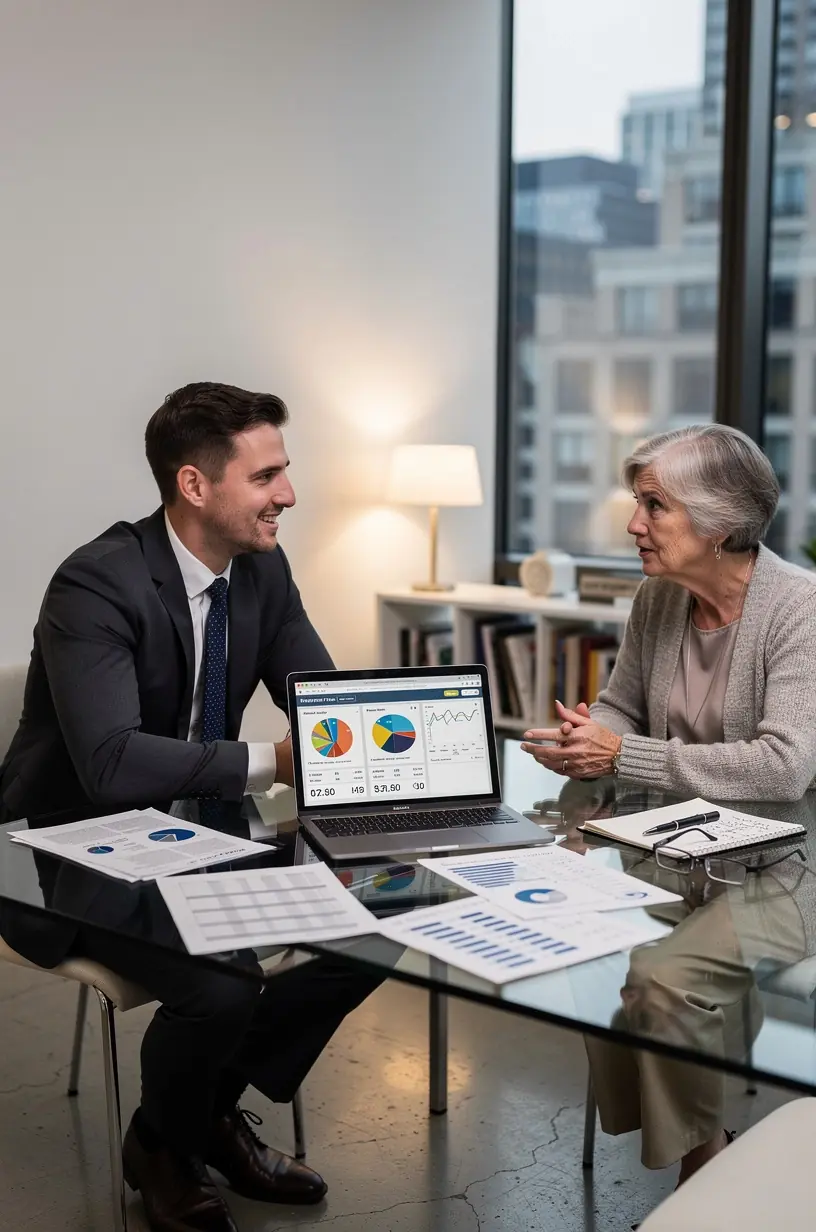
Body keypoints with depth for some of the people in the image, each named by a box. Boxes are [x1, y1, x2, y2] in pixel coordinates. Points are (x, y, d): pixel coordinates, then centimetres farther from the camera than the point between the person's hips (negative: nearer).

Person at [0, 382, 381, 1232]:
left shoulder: (261, 568, -1)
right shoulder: (98, 584, -24)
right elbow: (111, 763, -34)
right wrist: (270, 764, -36)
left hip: (199, 836, 8)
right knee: (220, 986, -29)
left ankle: (216, 1110, 15)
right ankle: (160, 1147, 7)